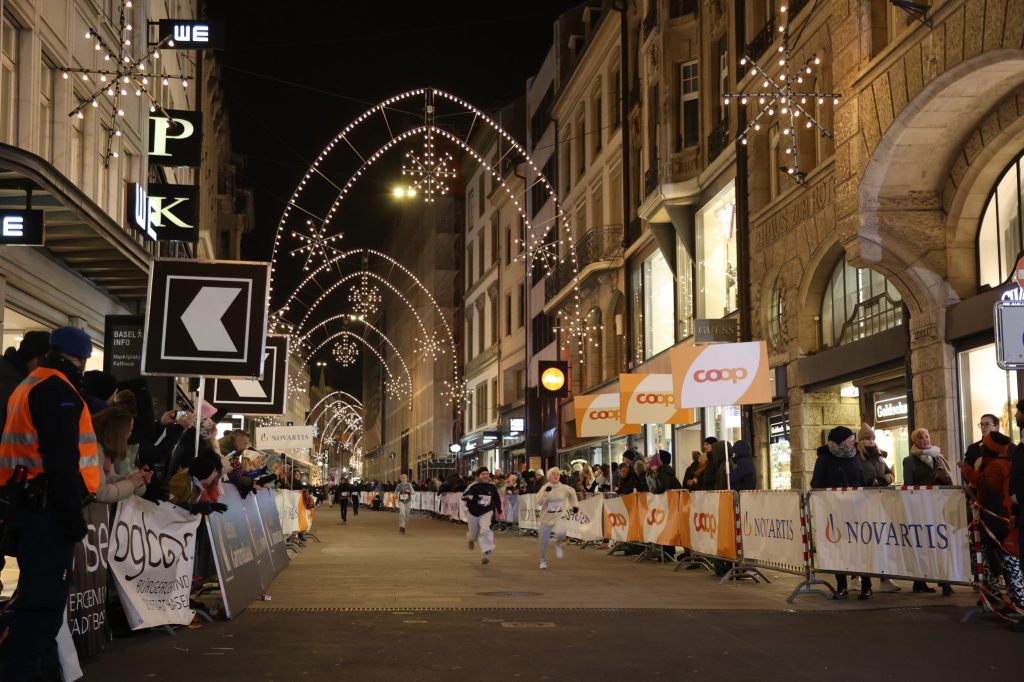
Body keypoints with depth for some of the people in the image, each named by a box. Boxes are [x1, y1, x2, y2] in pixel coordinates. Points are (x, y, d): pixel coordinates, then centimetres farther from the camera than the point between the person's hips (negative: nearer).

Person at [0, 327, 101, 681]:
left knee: (41, 594, 14)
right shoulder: (57, 389, -12)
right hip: (48, 508, -10)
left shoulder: (29, 387, 20)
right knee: (44, 599, -10)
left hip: (29, 505, 10)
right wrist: (73, 513, -19)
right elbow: (61, 460, -20)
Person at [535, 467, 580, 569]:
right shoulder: (545, 488, -9)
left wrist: (575, 505, 14)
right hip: (546, 518, 0)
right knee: (544, 542, 7)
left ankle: (558, 545, 4)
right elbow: (539, 502, -22)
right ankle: (543, 561, 34)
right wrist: (546, 492, -34)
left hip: (559, 516, 0)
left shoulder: (564, 488, -5)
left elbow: (572, 492, 17)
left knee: (560, 532, -31)